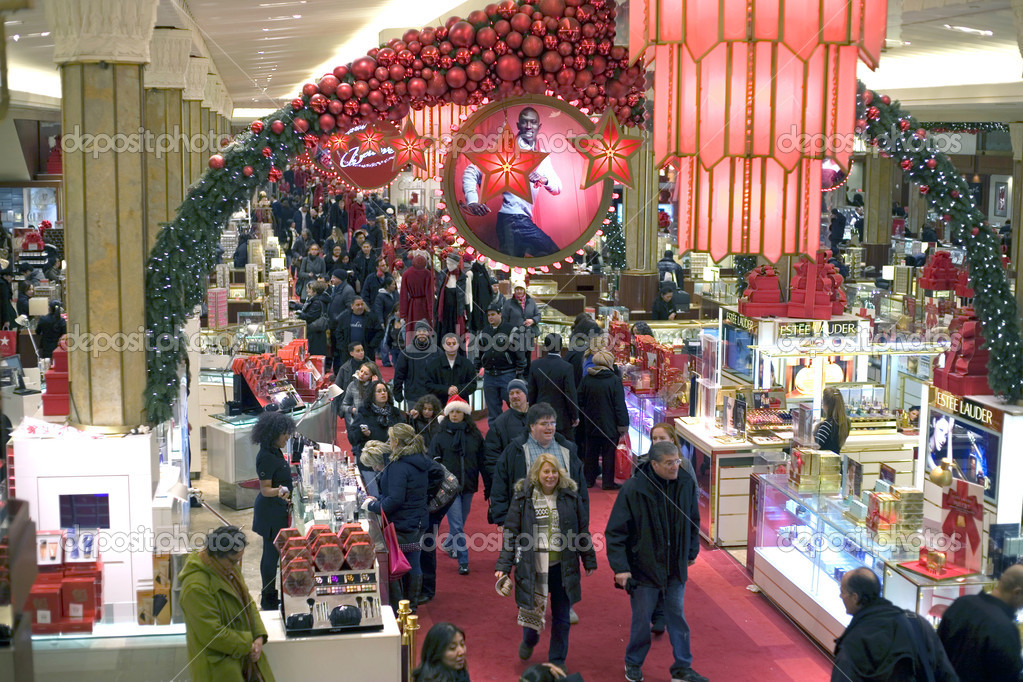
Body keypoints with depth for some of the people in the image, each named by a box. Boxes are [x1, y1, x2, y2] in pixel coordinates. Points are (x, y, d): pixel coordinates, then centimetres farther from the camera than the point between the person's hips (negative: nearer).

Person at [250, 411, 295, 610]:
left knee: (273, 553, 17)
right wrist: (280, 492, -40)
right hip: (270, 513, -10)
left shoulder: (275, 452, 8)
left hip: (277, 510, 10)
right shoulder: (266, 457, -21)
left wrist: (286, 496, 28)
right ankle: (268, 600, 7)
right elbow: (265, 489, -22)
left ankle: (269, 593, 28)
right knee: (271, 553, -2)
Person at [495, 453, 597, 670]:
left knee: (561, 617, 8)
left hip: (563, 566, 1)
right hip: (533, 566, -1)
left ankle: (557, 660, 27)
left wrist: (589, 560, 9)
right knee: (531, 609, 9)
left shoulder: (570, 496, 0)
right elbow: (511, 533, -1)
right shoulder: (523, 497, -3)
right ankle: (529, 640, 43)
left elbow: (583, 530, 7)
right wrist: (504, 566, -6)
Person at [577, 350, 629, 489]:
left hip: (591, 425, 4)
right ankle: (608, 482, 9)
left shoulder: (587, 379, -2)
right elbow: (620, 405, -13)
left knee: (591, 453, 14)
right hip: (610, 425, -4)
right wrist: (623, 425, -8)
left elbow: (580, 399, 6)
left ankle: (589, 480, 22)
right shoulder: (615, 380, -14)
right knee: (609, 453, 5)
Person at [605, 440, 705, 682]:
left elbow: (693, 521, 13)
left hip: (676, 567, 4)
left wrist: (691, 552, 16)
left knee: (677, 616, 12)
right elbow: (615, 532, -14)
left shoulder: (686, 484, -5)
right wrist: (620, 567, -17)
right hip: (644, 566, -4)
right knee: (642, 619, 9)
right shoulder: (633, 489, -19)